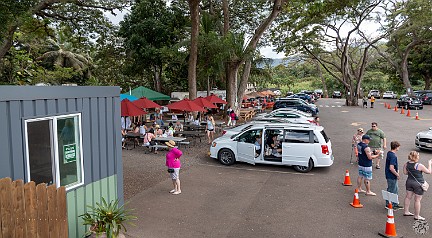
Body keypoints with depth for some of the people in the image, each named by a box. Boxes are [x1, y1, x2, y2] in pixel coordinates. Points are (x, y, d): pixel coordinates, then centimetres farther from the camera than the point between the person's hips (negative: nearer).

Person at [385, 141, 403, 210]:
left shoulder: (389, 153, 5)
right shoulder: (393, 156, -25)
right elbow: (391, 168, -29)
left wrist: (396, 169, 14)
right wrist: (397, 175, -17)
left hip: (391, 176, 10)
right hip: (392, 177, -10)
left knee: (396, 190, 21)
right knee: (391, 191, 4)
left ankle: (395, 204, 32)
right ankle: (389, 205, 16)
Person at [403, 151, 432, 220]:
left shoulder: (406, 164, -4)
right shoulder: (419, 166, -20)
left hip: (409, 182, 6)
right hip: (418, 184, -6)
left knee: (408, 197, 18)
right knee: (417, 200, 4)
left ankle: (406, 211, 29)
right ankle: (416, 216, 14)